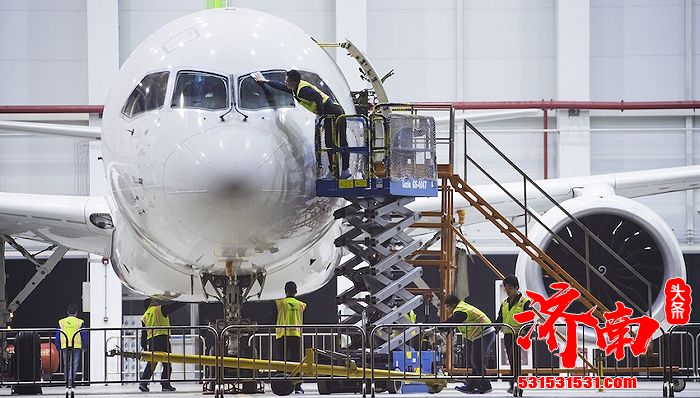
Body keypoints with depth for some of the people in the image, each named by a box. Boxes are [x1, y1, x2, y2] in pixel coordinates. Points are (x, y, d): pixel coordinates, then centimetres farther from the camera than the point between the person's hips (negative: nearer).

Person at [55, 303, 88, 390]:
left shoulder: (61, 322, 6)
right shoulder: (80, 322, -1)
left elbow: (57, 337, 8)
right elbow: (84, 336, 2)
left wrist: (58, 347, 15)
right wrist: (85, 346, 14)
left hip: (64, 346, 2)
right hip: (76, 346, -2)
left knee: (66, 365, 14)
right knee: (74, 364, -1)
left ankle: (67, 381, 20)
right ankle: (71, 382, -12)